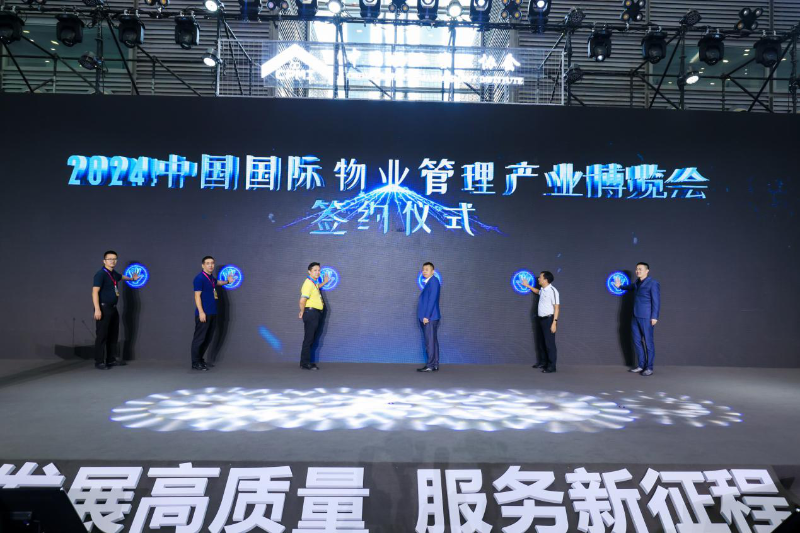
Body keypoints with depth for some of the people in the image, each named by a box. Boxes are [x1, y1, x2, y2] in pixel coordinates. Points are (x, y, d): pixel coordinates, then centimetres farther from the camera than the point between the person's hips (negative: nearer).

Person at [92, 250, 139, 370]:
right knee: (102, 335, -6)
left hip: (113, 308, 9)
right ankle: (99, 362, 0)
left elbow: (121, 277, 39)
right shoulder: (100, 274, -12)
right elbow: (95, 292, -18)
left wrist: (132, 278, 56)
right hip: (103, 308, -9)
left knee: (113, 335, 12)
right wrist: (97, 309, -26)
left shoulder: (114, 274, 13)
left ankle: (111, 359, 21)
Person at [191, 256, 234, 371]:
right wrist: (201, 312, -21)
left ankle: (200, 359, 25)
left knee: (208, 338, 14)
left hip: (212, 313, 9)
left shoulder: (211, 277, 14)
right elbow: (197, 296, -15)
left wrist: (227, 281, 22)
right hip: (204, 313, -9)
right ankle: (195, 363, 2)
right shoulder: (199, 278, -11)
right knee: (199, 338, -4)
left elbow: (217, 282, 39)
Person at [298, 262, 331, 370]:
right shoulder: (308, 283, -17)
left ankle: (306, 361, 23)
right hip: (311, 313, -10)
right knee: (308, 339, -4)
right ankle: (305, 363, 2)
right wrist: (302, 312, -10)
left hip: (316, 314, 10)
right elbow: (302, 301, -25)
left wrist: (324, 282, 35)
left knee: (311, 339, 15)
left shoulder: (314, 282, 14)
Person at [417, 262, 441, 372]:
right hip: (427, 318, 9)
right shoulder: (428, 283, 19)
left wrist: (426, 316, -19)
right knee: (432, 342, 10)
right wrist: (424, 317, 14)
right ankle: (434, 365, 15)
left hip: (430, 318, -9)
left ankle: (430, 365, -4)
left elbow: (432, 300, -17)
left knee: (430, 342, -7)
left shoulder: (434, 281, -10)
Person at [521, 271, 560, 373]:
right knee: (544, 342, 16)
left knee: (550, 343, -5)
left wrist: (554, 322, -22)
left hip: (549, 319, -9)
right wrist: (528, 286, 32)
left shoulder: (552, 291, -18)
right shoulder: (543, 290, 9)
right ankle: (544, 362, 27)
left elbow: (557, 307, -19)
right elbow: (537, 291, 36)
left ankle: (552, 366, 0)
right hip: (542, 319, 9)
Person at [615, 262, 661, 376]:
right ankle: (641, 365, 18)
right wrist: (620, 286, 33)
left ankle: (649, 368, 4)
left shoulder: (653, 283, -8)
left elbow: (656, 301, -13)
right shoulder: (637, 282, 14)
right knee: (637, 341, 10)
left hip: (647, 318, -8)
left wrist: (654, 317, -17)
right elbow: (631, 287, 40)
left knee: (648, 342, -2)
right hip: (636, 317, 8)